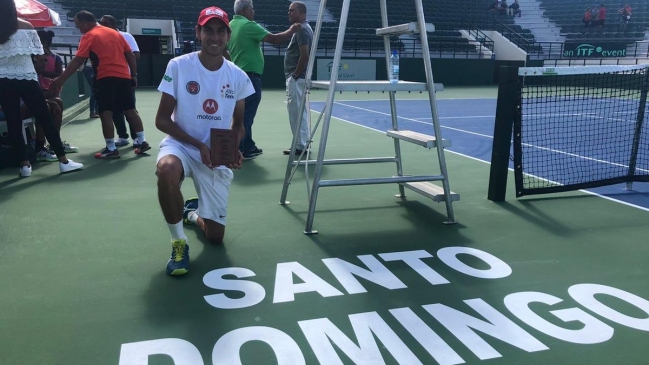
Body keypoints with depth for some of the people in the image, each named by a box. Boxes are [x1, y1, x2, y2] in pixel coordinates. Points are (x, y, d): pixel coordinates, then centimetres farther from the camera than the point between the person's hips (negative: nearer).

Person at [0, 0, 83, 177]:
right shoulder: (25, 26, -1)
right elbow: (38, 54, -1)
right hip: (26, 78, -2)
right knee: (45, 119, 2)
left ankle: (24, 164, 7)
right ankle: (63, 161, 3)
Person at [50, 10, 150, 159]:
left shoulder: (89, 36, -2)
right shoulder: (115, 33, 16)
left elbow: (77, 61, -9)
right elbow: (130, 55, 14)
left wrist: (61, 79, -7)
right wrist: (134, 75, 18)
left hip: (106, 78, -6)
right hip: (124, 77, 6)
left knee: (106, 114, -2)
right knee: (130, 110, 11)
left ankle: (111, 149, -1)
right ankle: (142, 142, 11)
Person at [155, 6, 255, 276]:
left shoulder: (238, 77, -3)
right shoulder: (178, 66, -10)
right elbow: (162, 120, -9)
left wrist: (235, 149, -13)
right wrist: (198, 145, -21)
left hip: (218, 158, 3)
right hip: (181, 145, -2)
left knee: (215, 237, 2)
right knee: (167, 169, -41)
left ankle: (193, 213, 41)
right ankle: (178, 242, -16)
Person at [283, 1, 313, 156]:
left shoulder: (302, 30, -15)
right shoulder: (302, 28, 17)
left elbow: (304, 56, -23)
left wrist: (295, 75, -18)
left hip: (296, 78, -11)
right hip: (297, 77, 11)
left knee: (295, 111, -7)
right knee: (300, 110, 13)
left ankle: (300, 146, -2)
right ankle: (304, 143, 20)